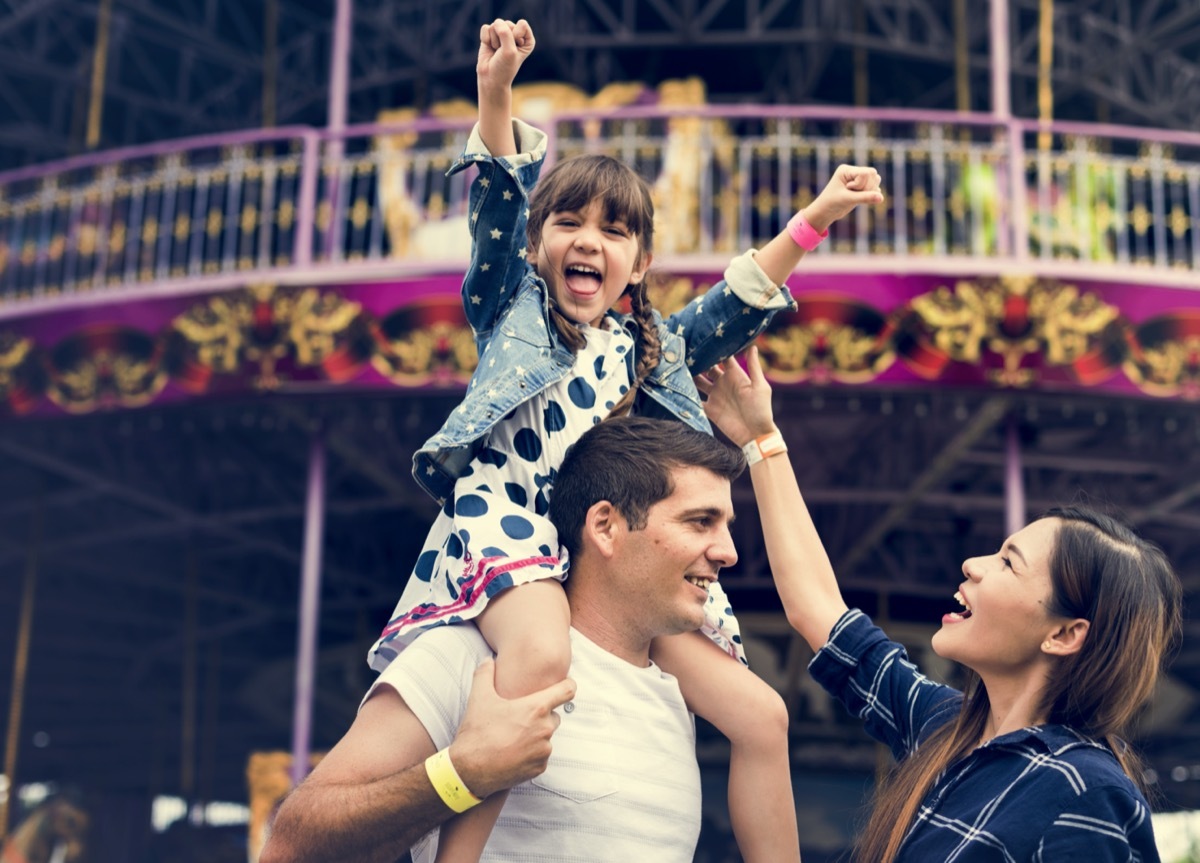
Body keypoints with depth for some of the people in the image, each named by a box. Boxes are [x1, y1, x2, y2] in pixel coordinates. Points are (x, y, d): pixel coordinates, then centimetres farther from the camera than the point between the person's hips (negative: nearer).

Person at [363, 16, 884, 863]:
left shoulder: (651, 345, 26)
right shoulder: (514, 306, 15)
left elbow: (741, 302, 22)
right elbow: (499, 202, 2)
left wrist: (814, 218, 12)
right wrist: (498, 90, -12)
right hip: (507, 518, -5)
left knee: (760, 714, -3)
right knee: (540, 656, -41)